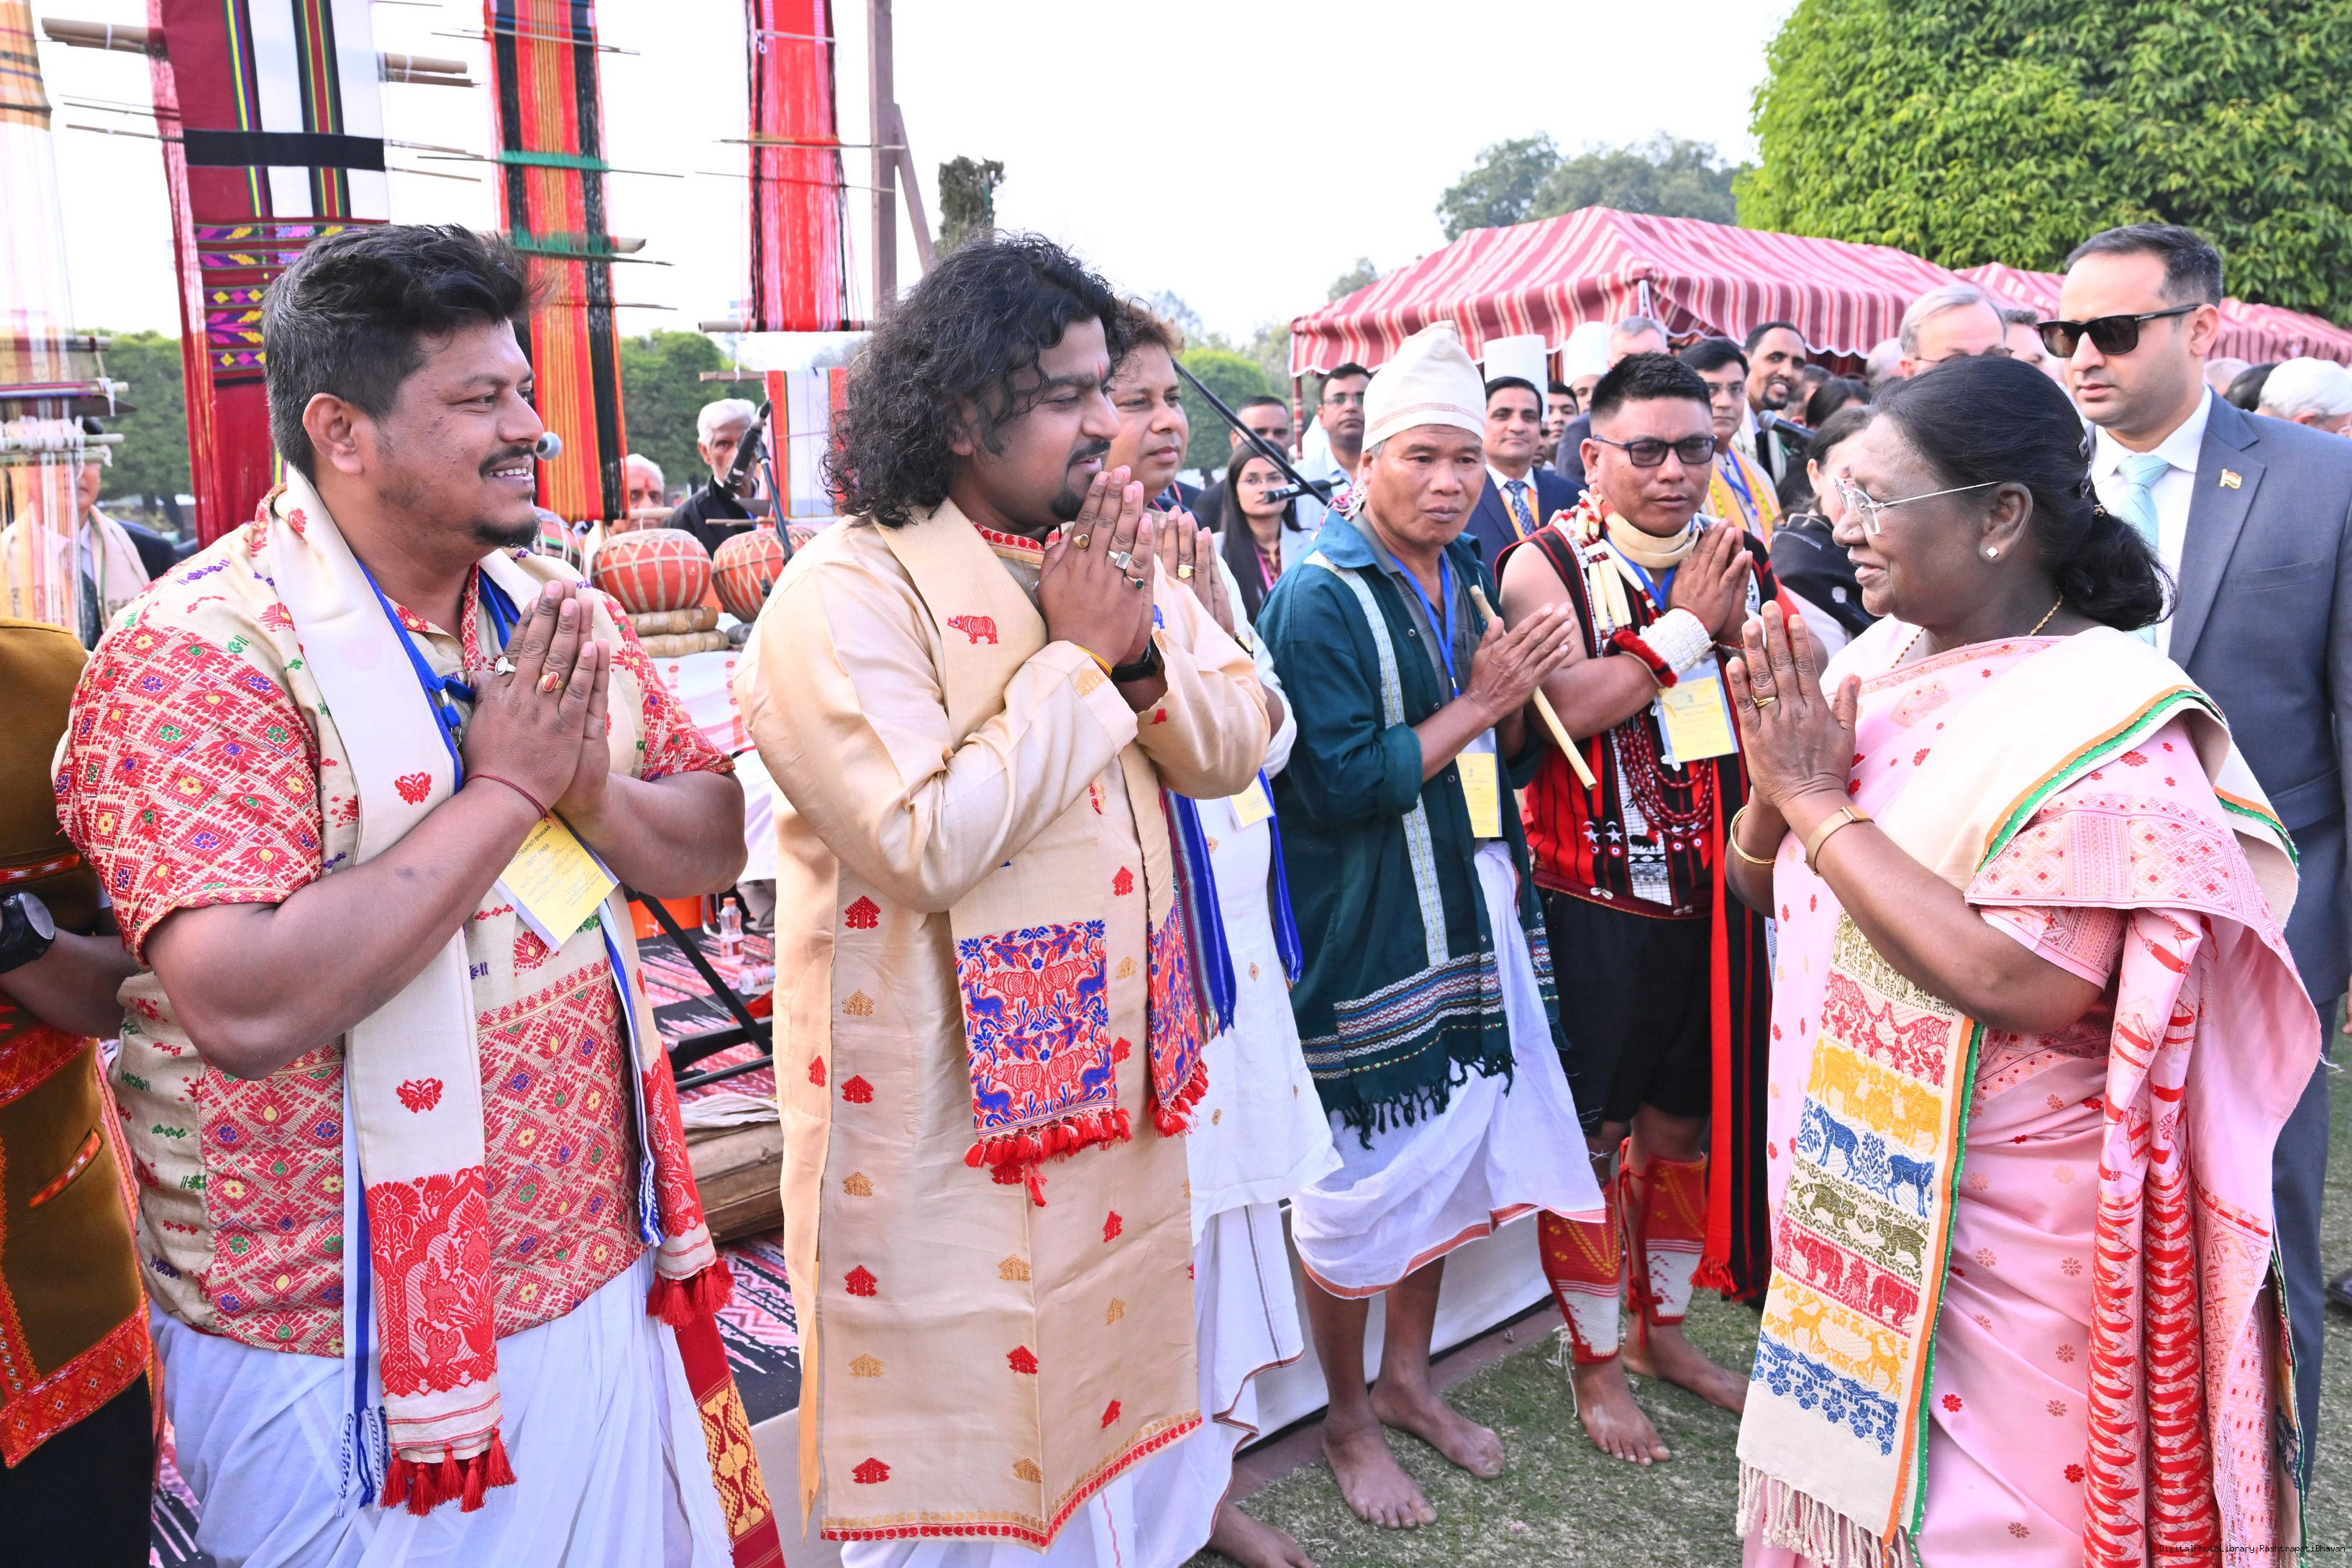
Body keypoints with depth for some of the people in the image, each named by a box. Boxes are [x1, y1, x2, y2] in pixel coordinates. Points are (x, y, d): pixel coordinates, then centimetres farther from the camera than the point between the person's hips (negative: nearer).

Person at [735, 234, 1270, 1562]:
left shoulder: (1109, 556, 7)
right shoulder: (847, 594, -16)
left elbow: (1237, 747, 6)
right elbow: (924, 844, -26)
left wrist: (1141, 653, -13)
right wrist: (1075, 657, -18)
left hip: (1111, 1088, 7)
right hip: (948, 1121, -7)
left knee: (1099, 1391, 22)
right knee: (962, 1448, 9)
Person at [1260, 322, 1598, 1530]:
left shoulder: (1469, 581, 9)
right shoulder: (1321, 598, -14)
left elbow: (1511, 760, 14)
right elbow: (1341, 782, -20)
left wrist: (1514, 698, -7)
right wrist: (1474, 703, -16)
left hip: (1469, 917, 8)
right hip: (1361, 931, -7)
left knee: (1450, 1157, 17)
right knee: (1357, 1175, 5)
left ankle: (1407, 1376, 37)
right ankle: (1348, 1419, 26)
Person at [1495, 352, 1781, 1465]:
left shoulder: (1735, 553, 8)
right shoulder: (1548, 562, -8)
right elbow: (1564, 706, -22)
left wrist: (1741, 622, -8)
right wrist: (1685, 623, -15)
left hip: (1717, 890, 5)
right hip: (1599, 899, -5)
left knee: (1687, 1121, 16)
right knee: (1593, 1135, 5)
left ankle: (1661, 1327, 36)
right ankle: (1594, 1362, 23)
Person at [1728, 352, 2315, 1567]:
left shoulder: (2110, 717, -20)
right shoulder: (1875, 663, 1)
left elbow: (2015, 984, -30)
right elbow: (1760, 886, 7)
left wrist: (1820, 799, -23)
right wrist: (1776, 777, -14)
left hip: (1998, 1226, -6)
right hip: (1848, 1194, 6)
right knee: (1847, 1463, 23)